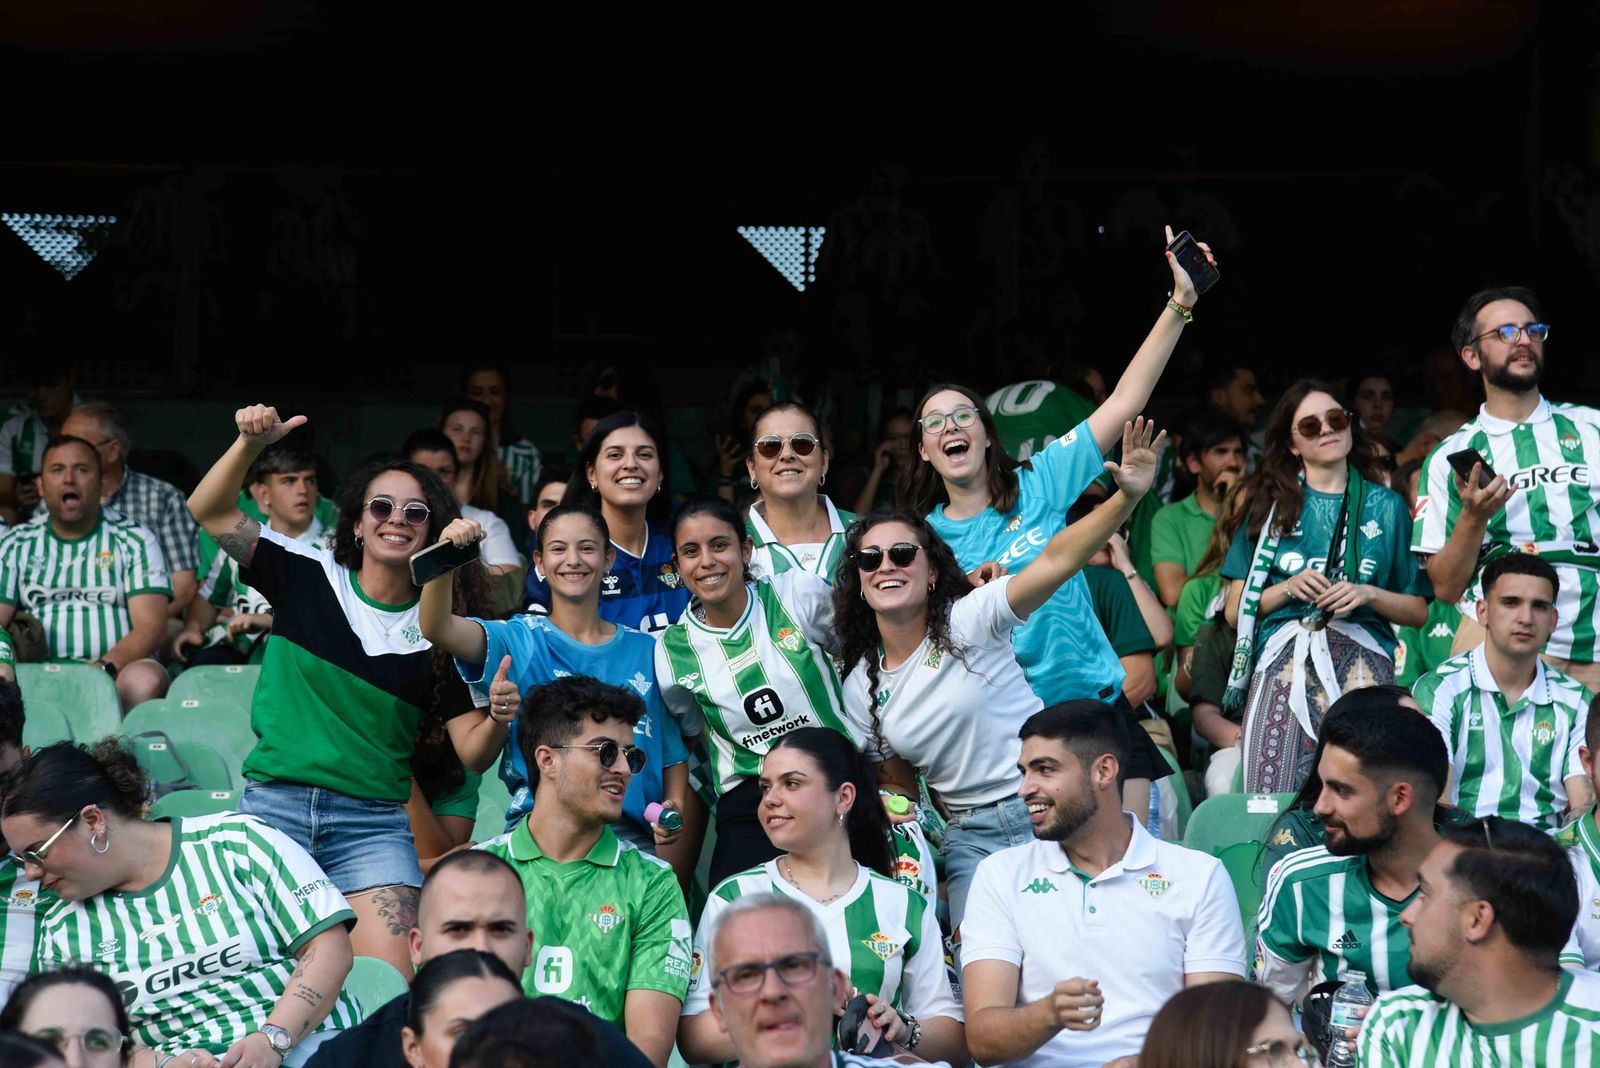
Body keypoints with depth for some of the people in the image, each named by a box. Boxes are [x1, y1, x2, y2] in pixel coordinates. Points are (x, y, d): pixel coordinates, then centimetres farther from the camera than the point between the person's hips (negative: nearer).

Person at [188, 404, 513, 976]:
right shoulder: (309, 576, 5)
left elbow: (472, 751, 3)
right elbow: (209, 512, 1)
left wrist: (498, 718, -19)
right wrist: (251, 443, -15)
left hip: (373, 824, 0)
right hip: (275, 805, 0)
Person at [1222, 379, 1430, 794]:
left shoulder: (1385, 506, 17)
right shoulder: (1272, 506, 17)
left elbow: (1418, 611, 14)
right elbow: (1235, 611, 13)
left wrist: (1368, 594, -2)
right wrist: (1288, 589, -2)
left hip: (1361, 660, 0)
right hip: (1285, 658, 0)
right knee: (1274, 799, -17)